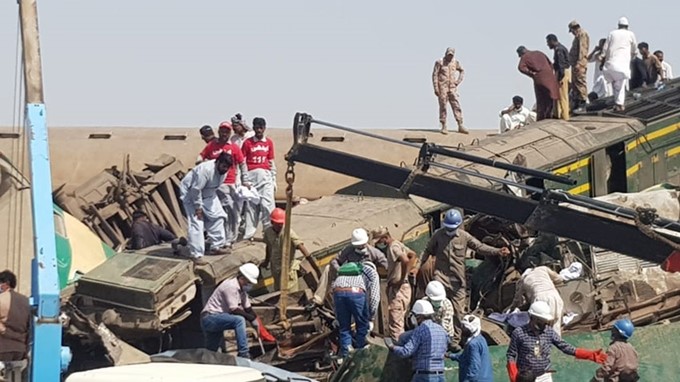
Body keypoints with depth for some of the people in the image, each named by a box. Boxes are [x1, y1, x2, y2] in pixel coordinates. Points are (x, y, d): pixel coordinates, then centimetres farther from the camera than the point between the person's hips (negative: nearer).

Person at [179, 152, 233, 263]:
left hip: (207, 194, 9)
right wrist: (198, 207, -25)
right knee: (196, 223, -15)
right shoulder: (206, 169, -36)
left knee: (217, 216, 7)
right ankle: (196, 255, -15)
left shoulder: (223, 171, -9)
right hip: (190, 193, -9)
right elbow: (196, 189, -32)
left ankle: (217, 246, 20)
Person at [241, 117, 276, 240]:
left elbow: (271, 162, 14)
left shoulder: (269, 142, 10)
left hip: (265, 175, 1)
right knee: (251, 205, 1)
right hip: (251, 175, -1)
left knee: (267, 204, -7)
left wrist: (274, 179, 12)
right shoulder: (248, 142, 3)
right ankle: (249, 233, 6)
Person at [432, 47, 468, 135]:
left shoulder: (455, 62, 8)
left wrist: (458, 81, 8)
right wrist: (436, 89, -11)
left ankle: (460, 126, -4)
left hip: (452, 88, 3)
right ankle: (444, 127, 4)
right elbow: (434, 75, -5)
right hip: (442, 88, -3)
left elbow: (462, 71, 23)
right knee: (443, 107, -1)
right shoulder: (439, 63, -4)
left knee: (457, 106, -3)